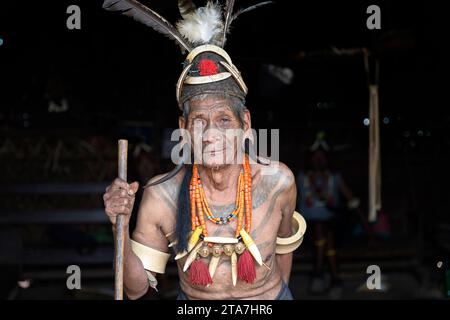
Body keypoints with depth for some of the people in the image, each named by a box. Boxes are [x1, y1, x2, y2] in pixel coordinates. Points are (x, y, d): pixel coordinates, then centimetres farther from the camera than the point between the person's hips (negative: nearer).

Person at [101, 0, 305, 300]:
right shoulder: (160, 196, -22)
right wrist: (120, 227, -27)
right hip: (193, 300, 0)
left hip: (269, 297, 0)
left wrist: (277, 292, 11)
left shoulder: (278, 181, -20)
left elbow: (283, 244, 0)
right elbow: (136, 288, -13)